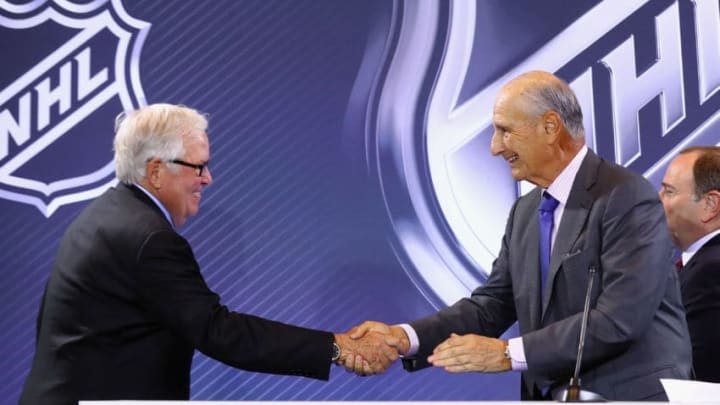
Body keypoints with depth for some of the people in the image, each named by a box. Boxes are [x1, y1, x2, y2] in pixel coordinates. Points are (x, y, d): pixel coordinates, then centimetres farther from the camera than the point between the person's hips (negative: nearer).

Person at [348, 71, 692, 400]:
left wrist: (509, 353, -19)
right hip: (549, 393, 6)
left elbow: (619, 319, -19)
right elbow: (493, 303, 7)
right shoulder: (525, 211, 11)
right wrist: (403, 337, -7)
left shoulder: (629, 199, -12)